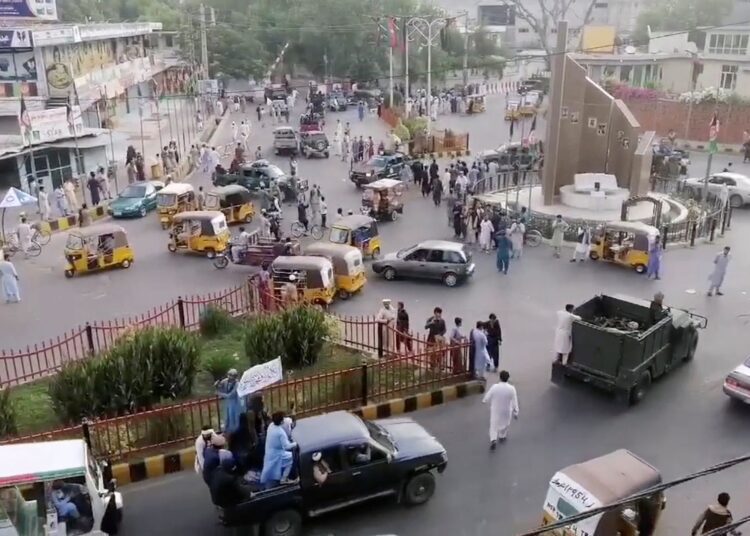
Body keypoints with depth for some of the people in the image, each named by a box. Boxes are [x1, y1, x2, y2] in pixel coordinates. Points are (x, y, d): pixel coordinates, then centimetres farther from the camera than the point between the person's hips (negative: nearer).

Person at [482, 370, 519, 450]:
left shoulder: (494, 387, -23)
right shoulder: (511, 388, -22)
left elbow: (486, 398, -11)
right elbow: (514, 402, -15)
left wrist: (484, 400, 12)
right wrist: (515, 412, -1)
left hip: (495, 410, -1)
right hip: (506, 411, 1)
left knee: (494, 424, 16)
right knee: (504, 423, 27)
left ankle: (493, 440, 0)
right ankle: (502, 436, 48)